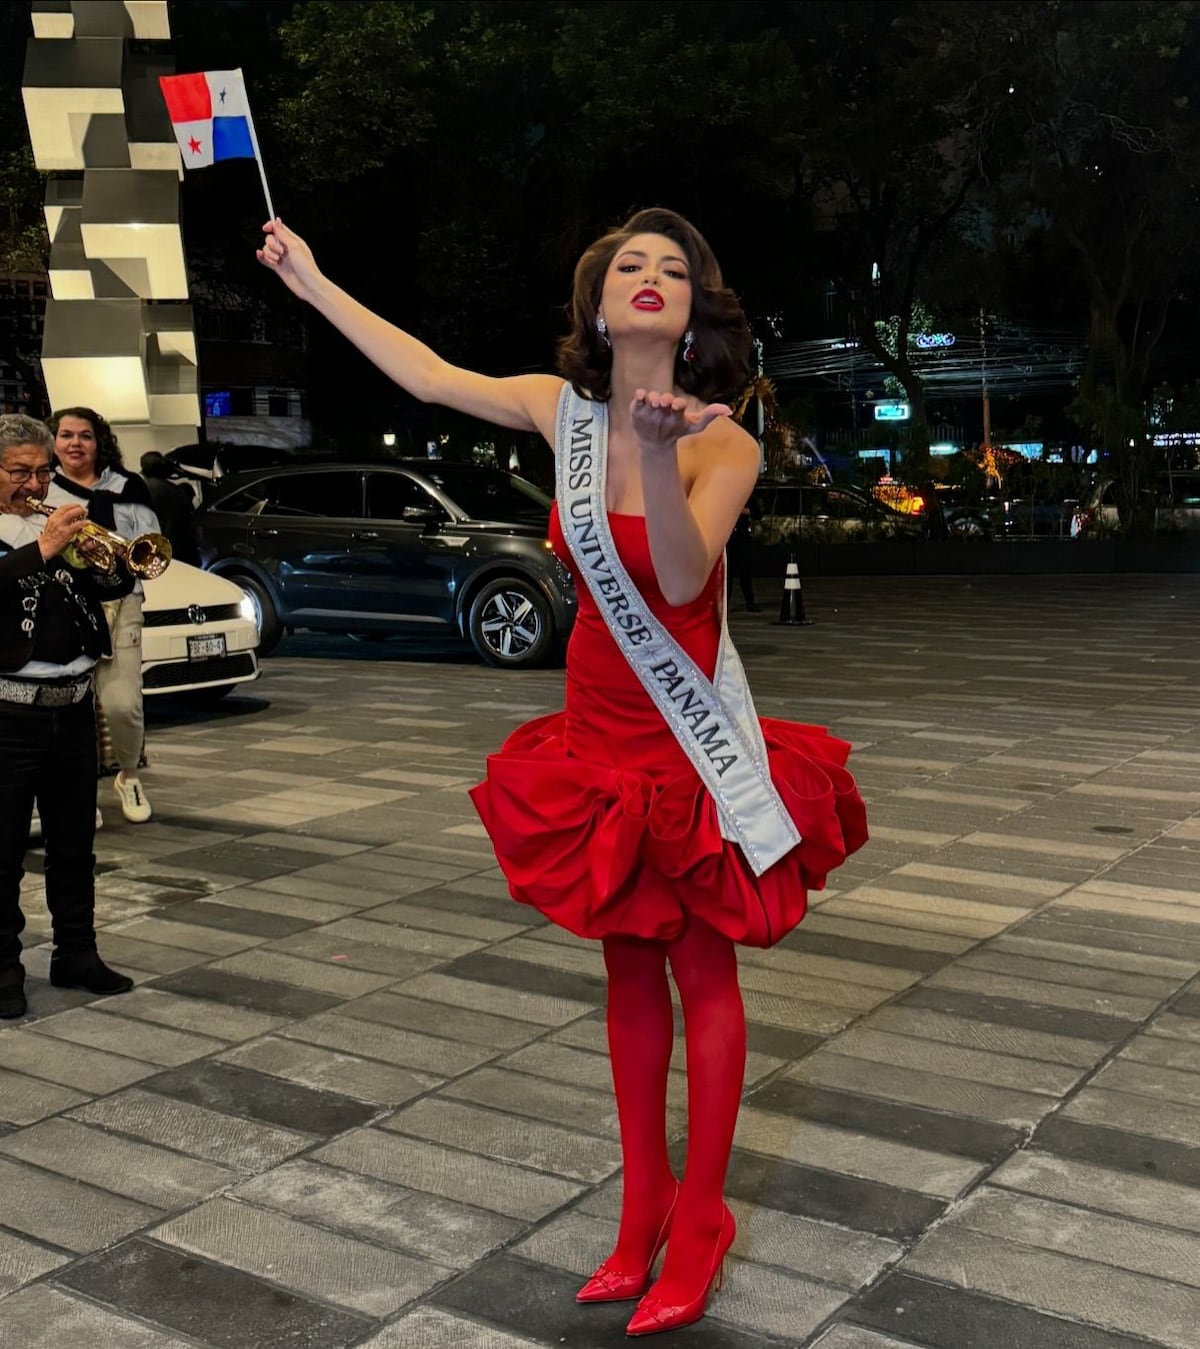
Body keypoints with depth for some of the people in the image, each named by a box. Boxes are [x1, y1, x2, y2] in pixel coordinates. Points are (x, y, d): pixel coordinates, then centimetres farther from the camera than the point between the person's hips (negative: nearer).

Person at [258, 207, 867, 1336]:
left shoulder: (722, 444, -14)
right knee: (630, 967, 14)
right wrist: (312, 282, 19)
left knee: (701, 971, 6)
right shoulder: (563, 408, -1)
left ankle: (698, 1222, 21)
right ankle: (643, 1206, 28)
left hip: (692, 737, -4)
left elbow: (682, 579, -28)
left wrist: (662, 456, -43)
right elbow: (430, 377, 12)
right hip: (599, 731, 5)